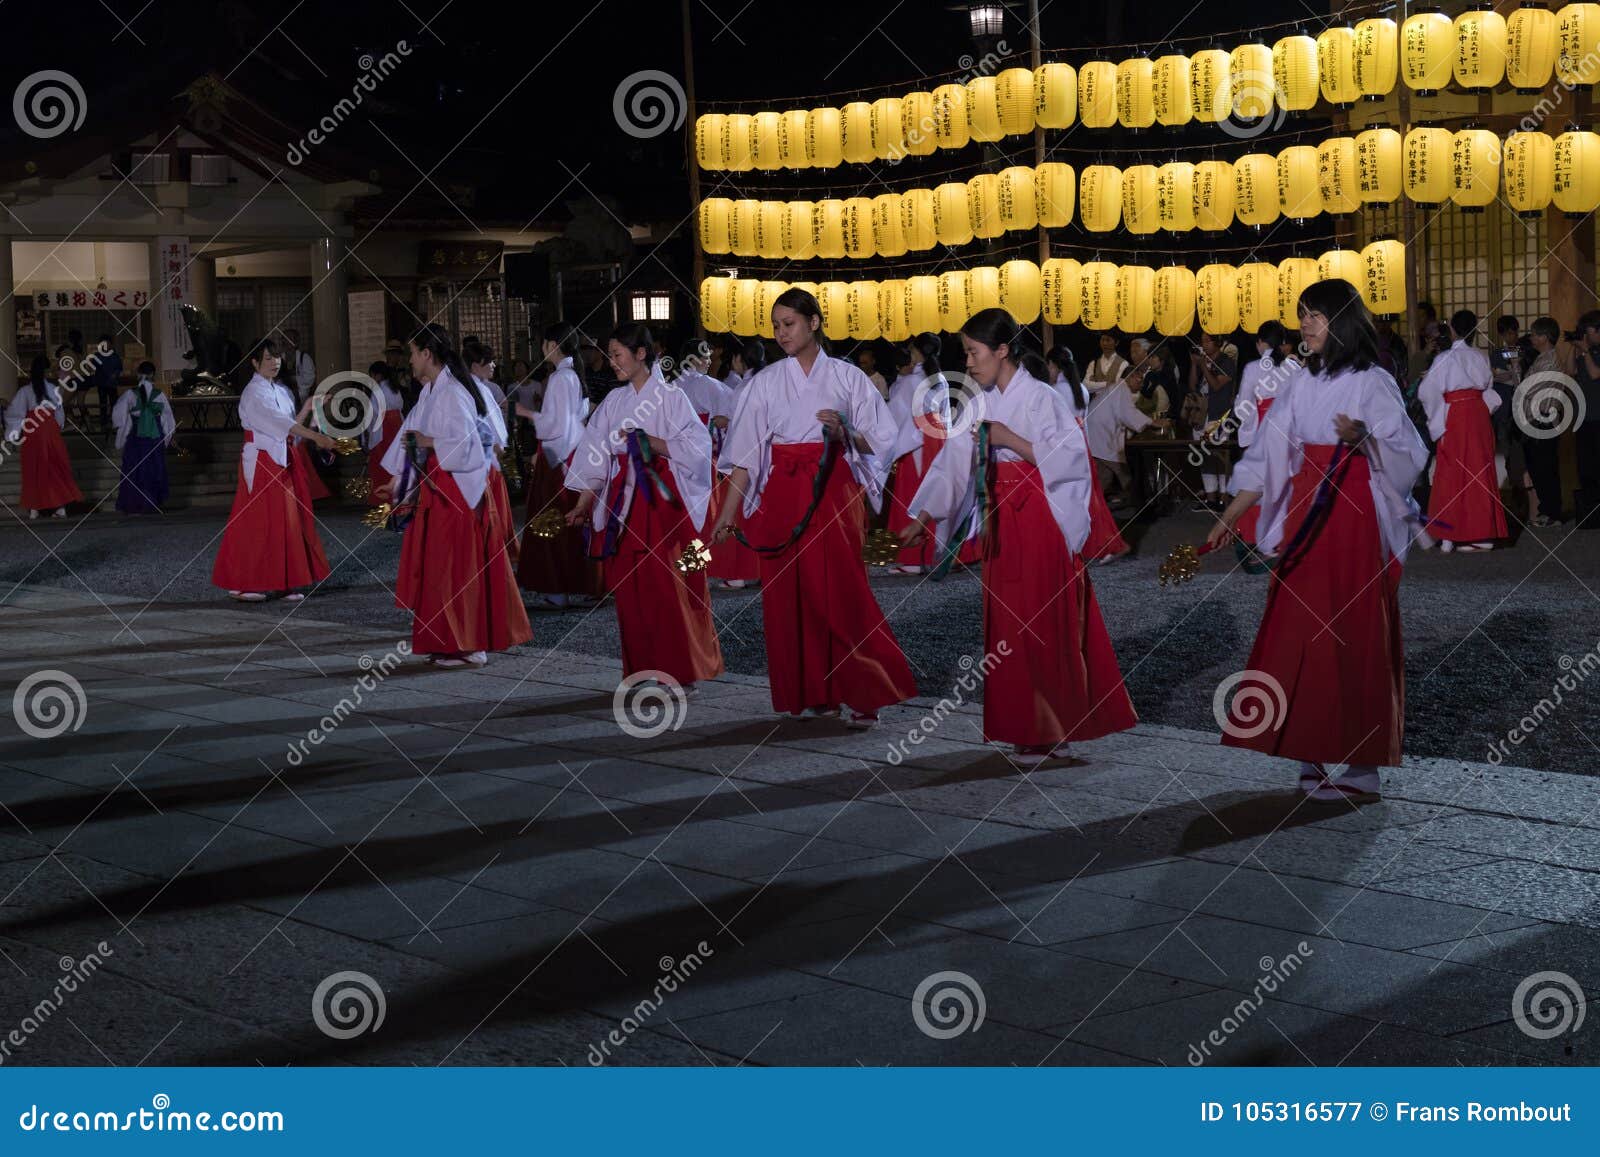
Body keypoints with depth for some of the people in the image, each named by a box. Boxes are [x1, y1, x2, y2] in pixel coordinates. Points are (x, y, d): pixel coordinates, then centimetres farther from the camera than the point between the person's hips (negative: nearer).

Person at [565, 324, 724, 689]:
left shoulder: (671, 397, -3)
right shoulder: (614, 401, 11)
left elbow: (695, 447, -10)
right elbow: (595, 458, 10)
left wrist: (650, 441, -18)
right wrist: (583, 504, 4)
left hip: (663, 500, -5)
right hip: (624, 503, 5)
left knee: (668, 588, -5)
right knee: (630, 589, 4)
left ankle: (680, 670, 5)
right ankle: (644, 670, 12)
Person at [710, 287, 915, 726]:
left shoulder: (846, 376, 3)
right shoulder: (766, 381, 7)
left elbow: (878, 440, 5)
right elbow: (747, 453, 4)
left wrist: (844, 433, -15)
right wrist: (728, 512, -3)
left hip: (832, 490, -2)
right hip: (783, 494, 2)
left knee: (840, 590, -7)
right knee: (787, 592, 2)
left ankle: (861, 693, -2)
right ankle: (806, 691, 11)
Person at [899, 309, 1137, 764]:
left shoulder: (1042, 399, -10)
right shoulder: (982, 406, 10)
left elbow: (1069, 457, -16)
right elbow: (953, 463, 8)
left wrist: (1012, 440, -20)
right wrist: (922, 517, 3)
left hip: (1042, 522, -7)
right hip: (1002, 525, 7)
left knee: (1042, 627, -3)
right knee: (1008, 627, 8)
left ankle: (1048, 730, 7)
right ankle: (1025, 727, 17)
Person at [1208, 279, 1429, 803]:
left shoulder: (1372, 383, -6)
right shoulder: (1303, 383, 11)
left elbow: (1406, 456, -10)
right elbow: (1267, 458, 10)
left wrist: (1362, 438, -28)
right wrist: (1228, 518, 5)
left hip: (1355, 521, -6)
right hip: (1305, 519, 6)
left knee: (1353, 637, -3)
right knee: (1300, 635, 4)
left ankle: (1363, 765, 3)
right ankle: (1312, 753, 11)